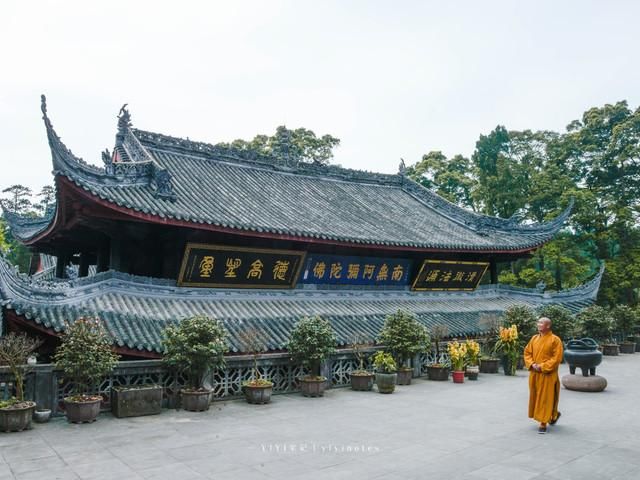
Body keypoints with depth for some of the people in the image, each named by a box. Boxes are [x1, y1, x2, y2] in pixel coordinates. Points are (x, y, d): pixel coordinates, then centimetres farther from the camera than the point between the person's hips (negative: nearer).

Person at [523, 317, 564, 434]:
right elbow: (527, 352, 11)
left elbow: (557, 358, -14)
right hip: (534, 374, 6)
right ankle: (554, 414, 36)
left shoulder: (555, 340, -10)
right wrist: (532, 364, -6)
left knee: (545, 398, -3)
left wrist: (543, 366, -18)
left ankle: (543, 423, 4)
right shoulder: (534, 338, 8)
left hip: (548, 375, -6)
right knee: (535, 397, 14)